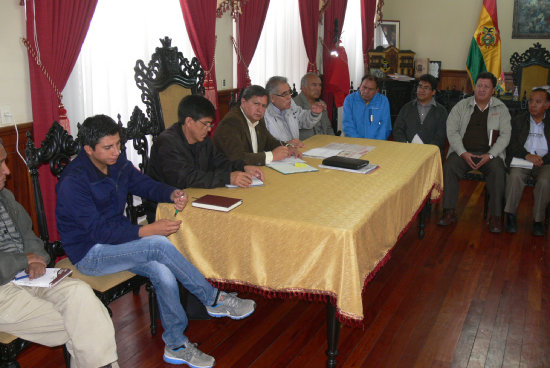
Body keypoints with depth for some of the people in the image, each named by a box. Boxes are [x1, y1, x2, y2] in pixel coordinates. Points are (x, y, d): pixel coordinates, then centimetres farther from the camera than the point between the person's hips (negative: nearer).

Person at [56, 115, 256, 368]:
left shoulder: (117, 163, 0)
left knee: (163, 273, -24)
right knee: (159, 245, -30)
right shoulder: (73, 182, -22)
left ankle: (176, 346, -10)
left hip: (117, 240, 7)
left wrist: (172, 194, -11)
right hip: (89, 254, -7)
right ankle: (214, 299, -16)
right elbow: (99, 231, -25)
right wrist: (146, 231, -31)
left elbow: (145, 184, 11)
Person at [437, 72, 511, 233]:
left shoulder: (501, 109, 9)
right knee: (449, 166, -29)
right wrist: (463, 153, -13)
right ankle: (450, 212, -22)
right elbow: (452, 131, 1)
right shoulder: (461, 106, 8)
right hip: (463, 151, 0)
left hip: (490, 154, 0)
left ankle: (495, 216, -22)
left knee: (498, 171, -31)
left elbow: (505, 135, 2)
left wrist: (490, 155, -14)